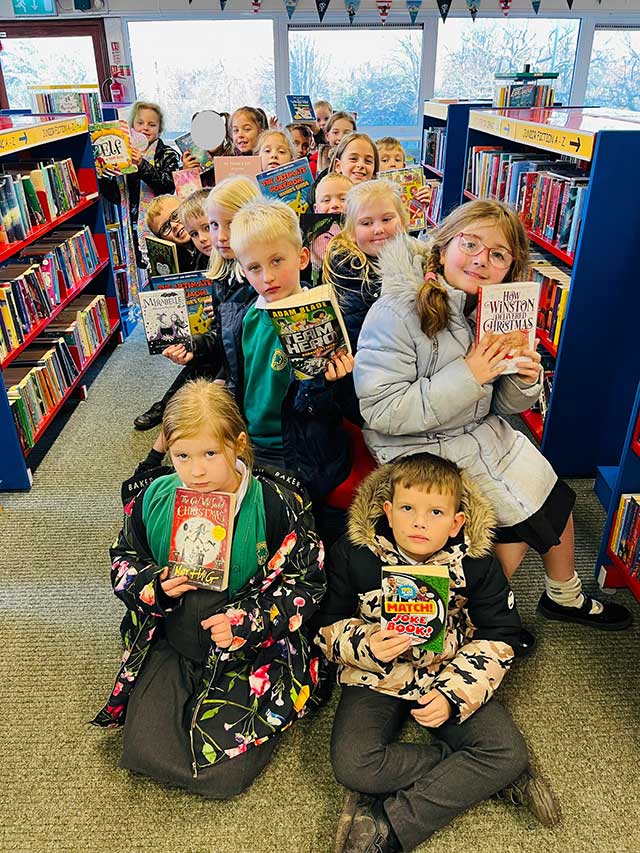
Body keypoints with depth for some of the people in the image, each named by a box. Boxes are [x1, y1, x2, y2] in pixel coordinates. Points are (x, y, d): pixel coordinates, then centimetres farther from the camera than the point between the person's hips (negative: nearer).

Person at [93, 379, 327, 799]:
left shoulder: (278, 504, -18)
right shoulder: (153, 499, -8)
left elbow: (308, 581, -9)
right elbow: (124, 561, 7)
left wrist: (248, 622, -20)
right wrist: (155, 586, -15)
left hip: (252, 651, -3)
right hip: (169, 647, 4)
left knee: (221, 774, -7)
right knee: (144, 752, -3)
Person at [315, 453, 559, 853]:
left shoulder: (476, 563, -11)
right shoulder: (353, 554, -14)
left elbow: (498, 638, -4)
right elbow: (329, 625, -4)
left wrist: (454, 695, -16)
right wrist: (365, 645, -26)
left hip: (450, 678, 1)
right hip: (376, 678, 0)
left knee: (509, 752, -19)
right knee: (352, 765, -24)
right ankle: (473, 777, -7)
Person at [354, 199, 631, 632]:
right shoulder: (398, 311, -21)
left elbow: (502, 406, 9)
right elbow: (379, 410, -26)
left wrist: (525, 381, -15)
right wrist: (466, 377, -28)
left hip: (485, 434, 7)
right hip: (424, 450, -7)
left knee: (554, 505, 12)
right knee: (510, 534, -5)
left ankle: (566, 597, 41)